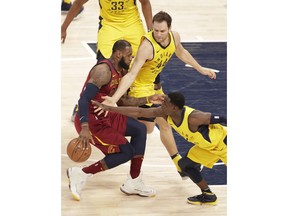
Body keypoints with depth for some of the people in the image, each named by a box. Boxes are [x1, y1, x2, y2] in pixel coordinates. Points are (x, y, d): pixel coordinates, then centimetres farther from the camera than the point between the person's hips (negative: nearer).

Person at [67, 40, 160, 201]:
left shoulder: (121, 72, 9)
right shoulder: (104, 71, -22)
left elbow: (122, 102, 19)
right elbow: (84, 99, -29)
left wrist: (148, 99, 13)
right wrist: (85, 128, -38)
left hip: (106, 116, 10)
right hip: (91, 121, -10)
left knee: (140, 129, 8)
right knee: (126, 152, -9)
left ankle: (134, 183, 12)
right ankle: (80, 174, -2)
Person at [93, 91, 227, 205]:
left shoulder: (193, 117, -38)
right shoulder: (165, 114, -16)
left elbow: (221, 119, -30)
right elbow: (138, 112, -14)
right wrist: (108, 108, -16)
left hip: (223, 141, -8)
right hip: (207, 146, 8)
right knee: (185, 164, 9)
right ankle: (208, 196, 23)